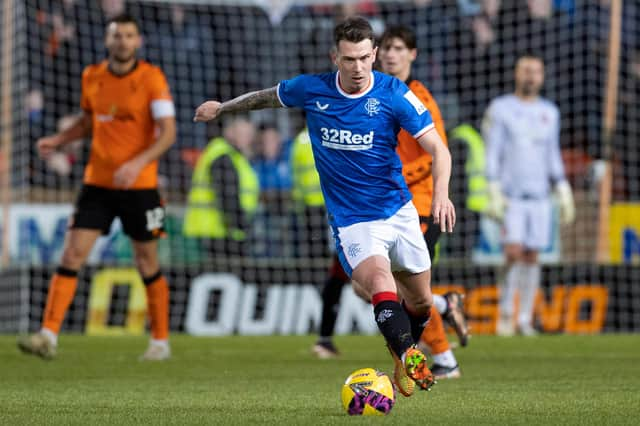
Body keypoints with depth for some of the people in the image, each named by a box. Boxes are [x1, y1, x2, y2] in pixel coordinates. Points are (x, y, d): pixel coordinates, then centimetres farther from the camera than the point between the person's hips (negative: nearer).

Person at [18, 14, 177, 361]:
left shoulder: (152, 79, -9)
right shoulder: (92, 77, 4)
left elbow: (168, 133, -13)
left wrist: (138, 164, -27)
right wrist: (58, 140, 4)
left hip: (138, 186, -3)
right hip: (97, 184, 3)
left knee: (147, 265, 5)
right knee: (72, 254, -8)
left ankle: (160, 341, 21)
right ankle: (48, 335, -12)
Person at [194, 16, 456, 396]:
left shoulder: (394, 94, -12)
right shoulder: (311, 90, -8)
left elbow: (438, 148, -15)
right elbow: (268, 97, 15)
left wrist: (441, 193, -33)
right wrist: (222, 107, 27)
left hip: (399, 212, 2)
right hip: (353, 221, -2)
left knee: (421, 301, 13)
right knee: (380, 283, -30)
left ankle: (404, 356, 41)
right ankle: (411, 358, -40)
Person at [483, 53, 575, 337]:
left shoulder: (549, 112, 12)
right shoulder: (501, 108, -1)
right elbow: (492, 153, -4)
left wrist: (564, 193, 11)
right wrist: (493, 193, -12)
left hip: (539, 196, 4)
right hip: (510, 196, -4)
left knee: (532, 257, 2)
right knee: (514, 252, -15)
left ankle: (525, 319, 10)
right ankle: (506, 313, -2)